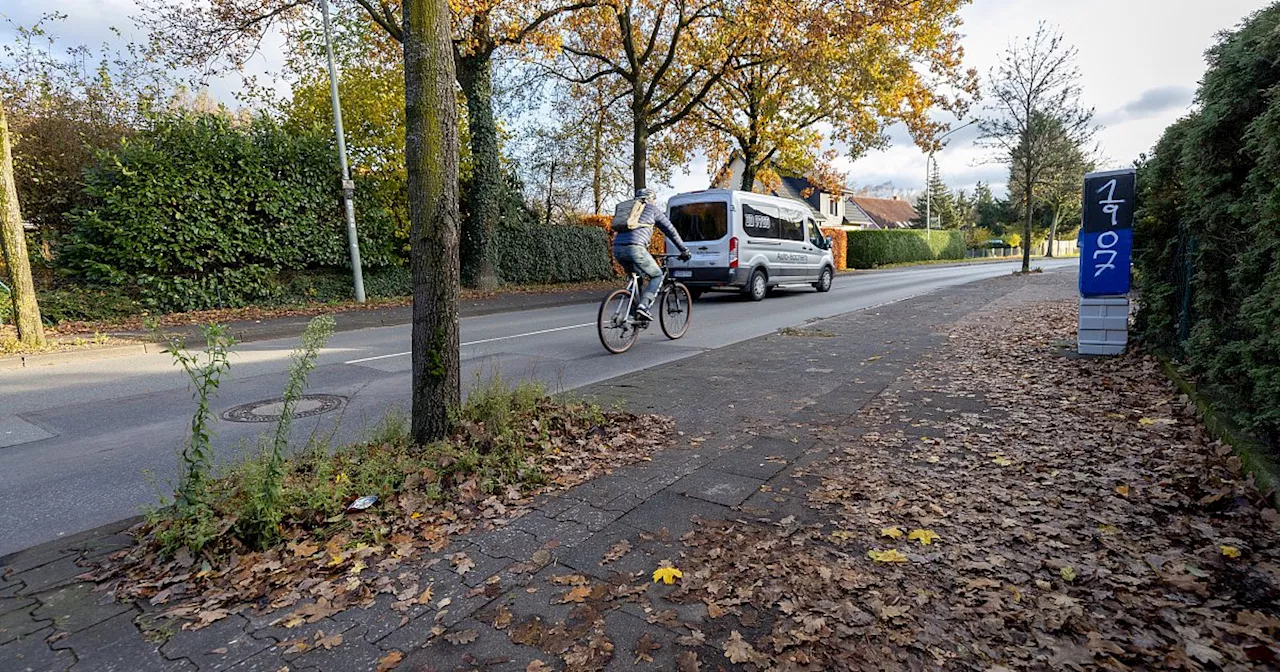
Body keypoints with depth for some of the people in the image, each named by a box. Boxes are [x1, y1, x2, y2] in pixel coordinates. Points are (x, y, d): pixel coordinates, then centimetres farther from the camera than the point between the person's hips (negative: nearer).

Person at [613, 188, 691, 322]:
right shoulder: (653, 209, 15)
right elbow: (670, 231, 16)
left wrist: (644, 251, 47)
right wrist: (684, 250, 23)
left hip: (617, 248, 6)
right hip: (634, 248, -6)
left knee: (636, 278, 25)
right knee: (657, 276, 10)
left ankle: (634, 312, 18)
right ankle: (643, 305, -11)